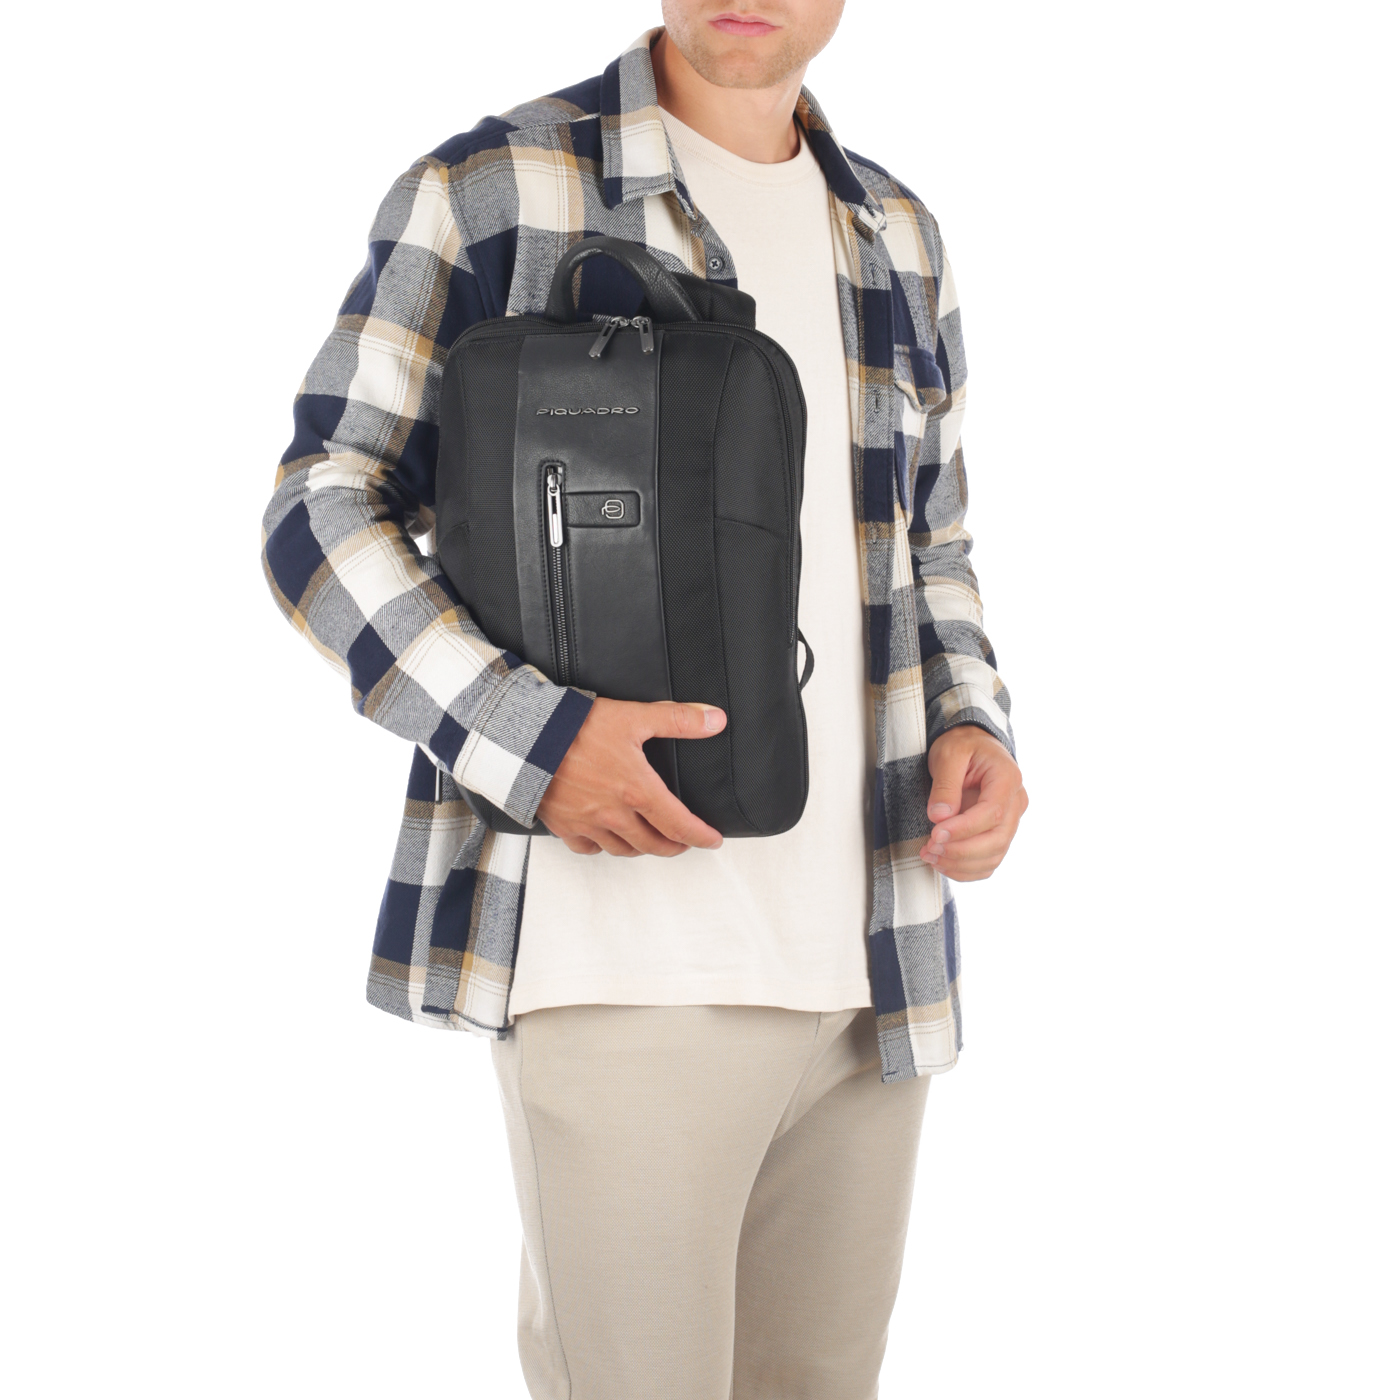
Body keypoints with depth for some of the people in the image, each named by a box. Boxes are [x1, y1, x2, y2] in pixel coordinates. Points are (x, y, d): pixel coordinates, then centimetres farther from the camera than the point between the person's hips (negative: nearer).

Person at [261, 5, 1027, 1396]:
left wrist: (973, 727, 2)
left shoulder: (898, 237, 14)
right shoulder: (488, 189, -3)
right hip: (629, 964, -5)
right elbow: (324, 513, -3)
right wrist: (528, 735, -18)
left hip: (871, 965, 6)